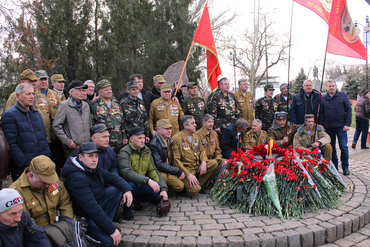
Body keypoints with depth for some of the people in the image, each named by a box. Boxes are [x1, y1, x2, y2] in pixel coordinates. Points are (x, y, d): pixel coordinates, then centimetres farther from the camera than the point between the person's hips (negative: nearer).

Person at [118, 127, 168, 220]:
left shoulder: (147, 151, 5)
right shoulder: (125, 152, -16)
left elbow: (153, 171, 3)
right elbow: (126, 172, -32)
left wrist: (164, 188, -10)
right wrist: (148, 180, -39)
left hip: (141, 185, 6)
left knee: (161, 194, -10)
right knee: (131, 184, -38)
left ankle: (137, 200, 13)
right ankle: (127, 209, -9)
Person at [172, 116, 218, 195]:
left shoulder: (196, 136, 13)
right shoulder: (177, 138, -10)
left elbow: (202, 150, 18)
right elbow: (176, 159, -14)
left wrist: (203, 162, -6)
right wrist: (188, 174, -21)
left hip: (198, 166, 7)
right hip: (186, 168, -7)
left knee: (214, 163, -18)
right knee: (195, 189, -27)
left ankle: (200, 184, -3)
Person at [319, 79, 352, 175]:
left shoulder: (343, 96, 1)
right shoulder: (323, 98, 7)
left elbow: (349, 110, 0)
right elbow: (321, 113, 9)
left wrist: (347, 124, -7)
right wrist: (322, 126, 2)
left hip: (341, 127, -2)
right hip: (328, 127, 2)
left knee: (343, 147, -4)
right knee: (331, 147, 9)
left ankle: (345, 167, 10)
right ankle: (334, 165, 22)